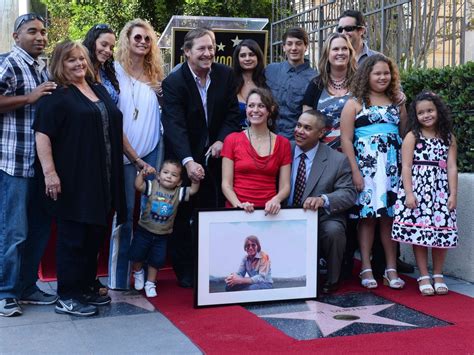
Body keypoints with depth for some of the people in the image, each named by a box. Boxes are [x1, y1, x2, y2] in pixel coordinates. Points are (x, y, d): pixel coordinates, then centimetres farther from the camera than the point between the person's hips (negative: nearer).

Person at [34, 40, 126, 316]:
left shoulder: (101, 91, 16)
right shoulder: (57, 97, -6)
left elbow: (114, 131, 22)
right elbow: (42, 134, -13)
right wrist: (49, 171, -22)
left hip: (102, 180, 7)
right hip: (73, 181, -7)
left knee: (95, 236, 13)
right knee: (73, 239, 0)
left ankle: (86, 289, 26)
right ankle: (67, 298, 11)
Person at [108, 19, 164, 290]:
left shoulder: (155, 73, 12)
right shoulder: (117, 72, -3)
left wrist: (162, 95, 0)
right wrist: (135, 158, -12)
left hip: (153, 149, 5)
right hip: (126, 152, -5)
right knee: (125, 214, -2)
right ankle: (120, 277, 6)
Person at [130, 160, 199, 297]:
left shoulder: (178, 192, -4)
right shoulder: (152, 186, -10)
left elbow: (192, 191, -6)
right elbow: (138, 185, -21)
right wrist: (143, 173, -33)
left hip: (162, 235, 2)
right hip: (144, 230, -2)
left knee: (157, 260, 8)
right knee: (137, 255, 4)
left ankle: (150, 283, 27)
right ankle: (138, 272, 36)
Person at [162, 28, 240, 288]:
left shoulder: (225, 75, -1)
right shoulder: (173, 82, -15)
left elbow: (232, 113, 3)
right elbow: (175, 126, -25)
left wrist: (222, 140, -15)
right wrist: (188, 161, -37)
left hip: (214, 154, 4)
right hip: (184, 159, -3)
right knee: (182, 216, 5)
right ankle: (184, 272, 18)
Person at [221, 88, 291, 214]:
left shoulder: (283, 143, 10)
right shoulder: (232, 140, 6)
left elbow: (285, 186, 7)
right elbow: (226, 184, 2)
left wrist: (276, 200, -13)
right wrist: (238, 204, -15)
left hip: (268, 212, 1)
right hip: (237, 211, -1)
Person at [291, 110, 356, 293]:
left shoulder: (338, 160, -2)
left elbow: (349, 194, -8)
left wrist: (323, 199, -28)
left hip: (323, 218, -2)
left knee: (333, 230, -33)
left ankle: (331, 280, -4)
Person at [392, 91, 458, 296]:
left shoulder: (448, 138, 9)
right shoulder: (412, 137, 2)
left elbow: (451, 167, 4)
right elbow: (406, 167, -5)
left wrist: (453, 194, -4)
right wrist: (409, 193, -13)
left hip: (441, 191, 3)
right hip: (418, 189, -2)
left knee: (442, 231, 2)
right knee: (419, 231, -4)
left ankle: (438, 275, 17)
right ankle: (424, 277, 6)